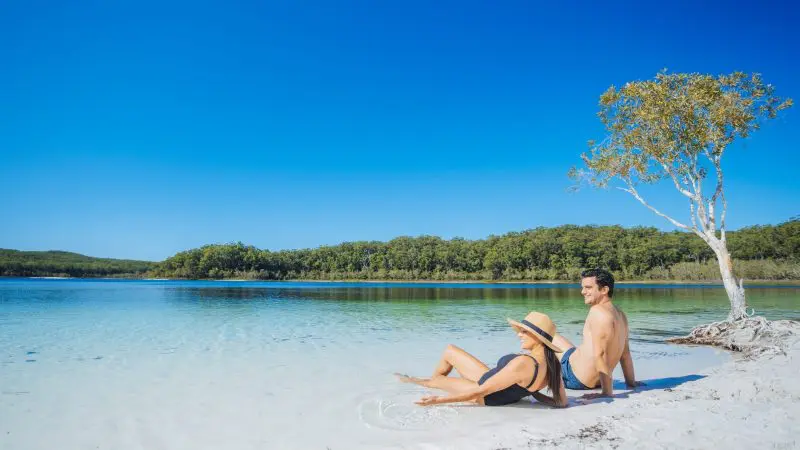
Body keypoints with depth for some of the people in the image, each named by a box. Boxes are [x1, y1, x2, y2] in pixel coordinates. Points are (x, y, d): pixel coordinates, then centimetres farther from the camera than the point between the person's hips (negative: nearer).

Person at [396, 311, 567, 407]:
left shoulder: (523, 363, -38)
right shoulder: (553, 362, -15)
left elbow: (480, 392, -34)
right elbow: (562, 402, -4)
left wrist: (438, 400, -25)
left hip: (485, 398, -8)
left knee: (434, 380, 16)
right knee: (449, 350, 18)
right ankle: (431, 380, 44)